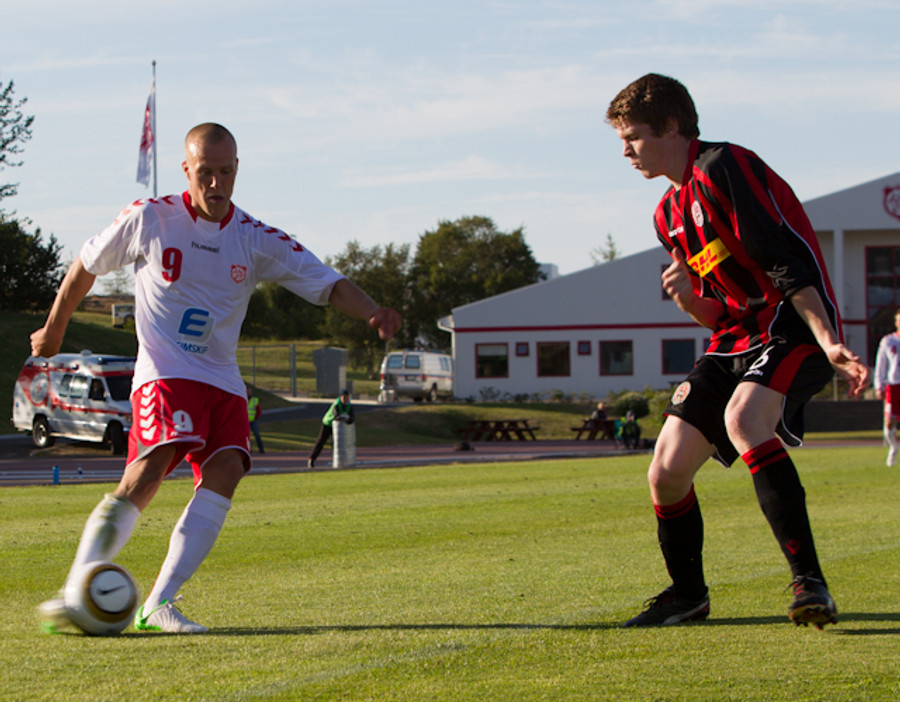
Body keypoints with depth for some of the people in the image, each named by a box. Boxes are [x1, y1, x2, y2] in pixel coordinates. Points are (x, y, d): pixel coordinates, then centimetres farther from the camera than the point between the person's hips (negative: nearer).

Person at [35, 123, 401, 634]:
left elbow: (326, 283, -1)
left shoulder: (257, 240, 4)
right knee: (147, 473, -24)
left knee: (225, 471, -19)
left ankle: (160, 604, -19)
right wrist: (54, 331, 21)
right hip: (163, 374, -4)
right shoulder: (149, 219, -2)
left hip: (222, 380, 4)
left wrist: (373, 313, -21)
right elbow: (87, 266, 12)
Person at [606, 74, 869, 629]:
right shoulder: (670, 213, 16)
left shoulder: (723, 167, -13)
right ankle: (688, 594, 25)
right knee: (667, 471, 0)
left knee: (743, 417, -36)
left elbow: (790, 258, -21)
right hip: (738, 337, 9)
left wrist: (829, 343, -29)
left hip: (795, 326, -9)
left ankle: (809, 581, -35)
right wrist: (689, 298, -6)